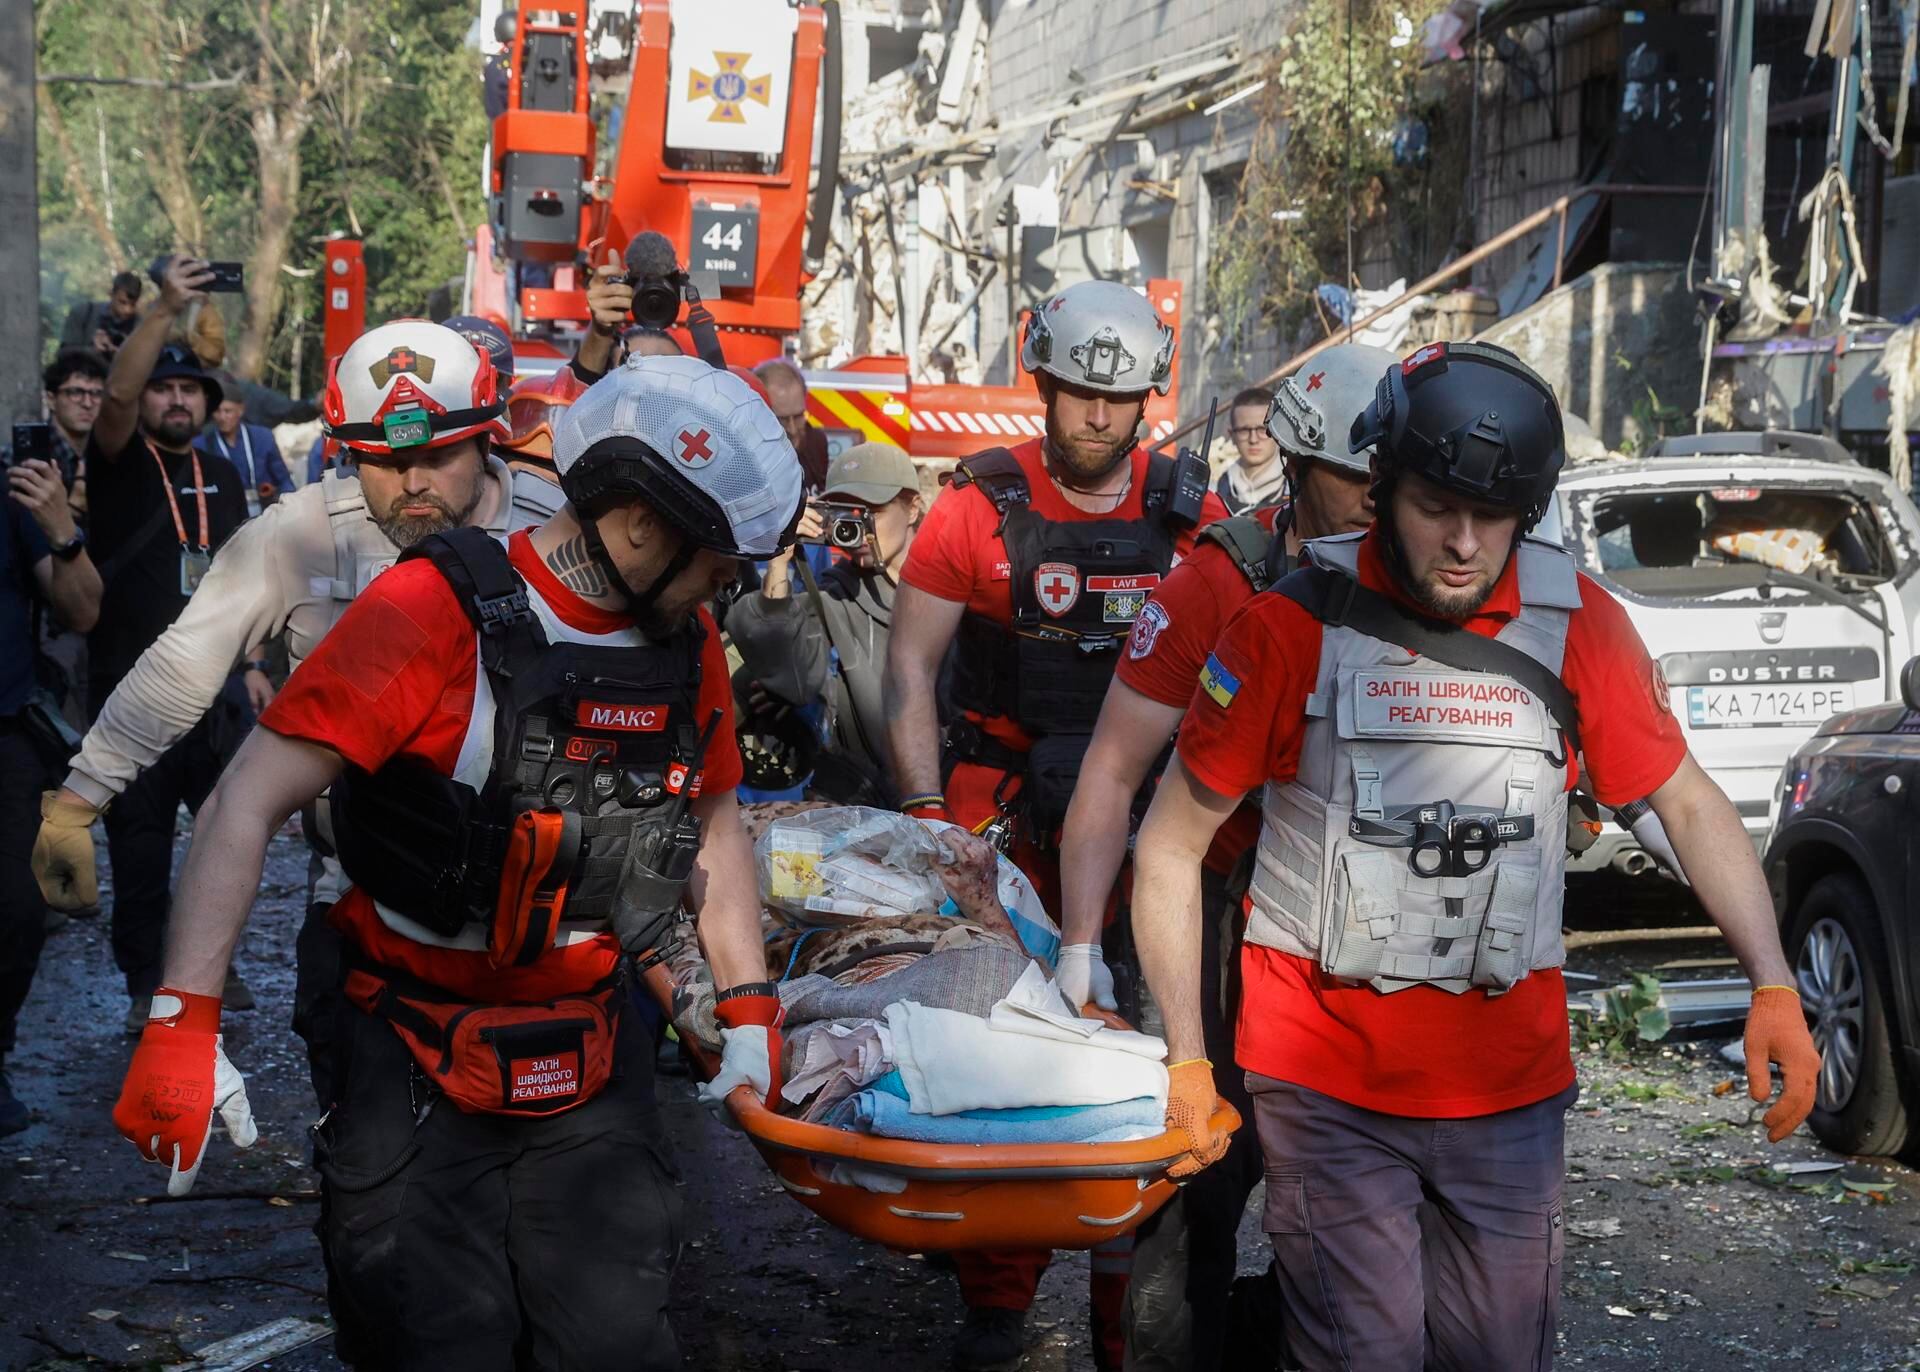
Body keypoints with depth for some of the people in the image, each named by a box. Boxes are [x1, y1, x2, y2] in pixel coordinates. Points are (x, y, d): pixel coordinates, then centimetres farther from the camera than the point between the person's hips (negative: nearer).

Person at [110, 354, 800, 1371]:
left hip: (592, 1064, 5)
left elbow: (712, 820, 19)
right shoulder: (434, 610, -17)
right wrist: (184, 1021, -25)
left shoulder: (688, 644, 2)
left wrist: (750, 1006, 12)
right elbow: (250, 801, -18)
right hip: (419, 1063, -5)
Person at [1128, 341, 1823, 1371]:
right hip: (1325, 1081, -3)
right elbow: (1172, 845, -3)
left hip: (1510, 1083, 3)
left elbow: (1689, 804, 6)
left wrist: (1773, 984, -7)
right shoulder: (1292, 625, -8)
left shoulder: (1578, 624, -1)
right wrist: (1186, 1058, -6)